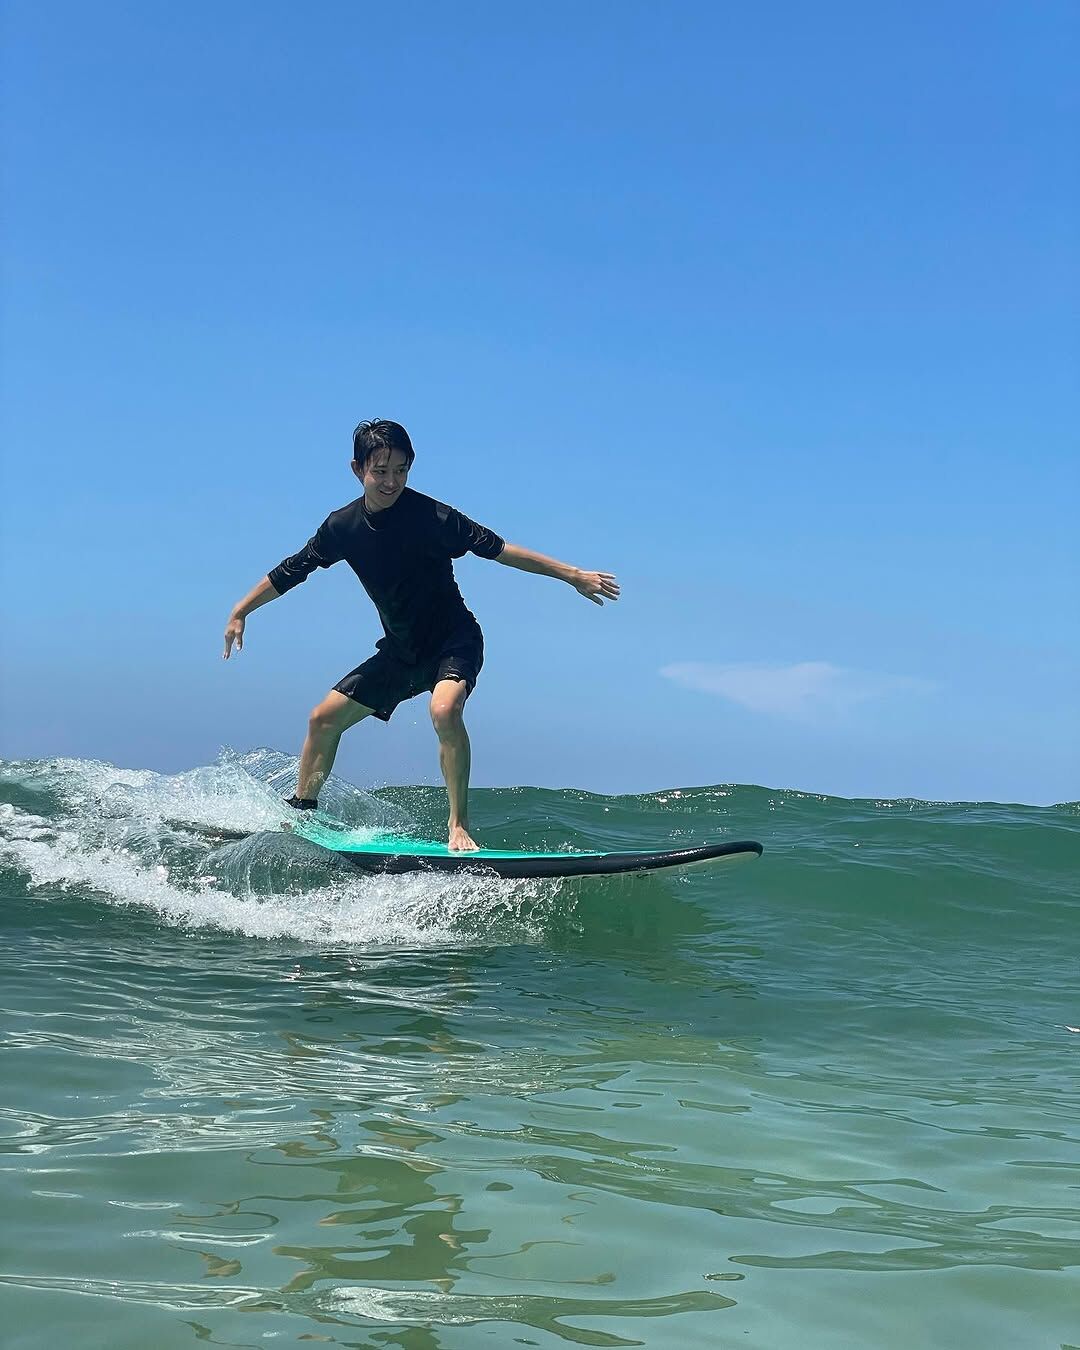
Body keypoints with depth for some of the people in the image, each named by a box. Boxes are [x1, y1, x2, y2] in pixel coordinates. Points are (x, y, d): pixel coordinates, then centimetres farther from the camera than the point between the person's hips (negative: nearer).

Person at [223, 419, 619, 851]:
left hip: (454, 641, -5)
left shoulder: (431, 516, -21)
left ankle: (459, 826, -25)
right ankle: (300, 812, 23)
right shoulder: (343, 526, -6)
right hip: (400, 651, 6)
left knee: (444, 709, -34)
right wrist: (240, 612, 15)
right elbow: (291, 571, 8)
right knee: (324, 717, 4)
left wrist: (572, 574, -20)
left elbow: (496, 549, -19)